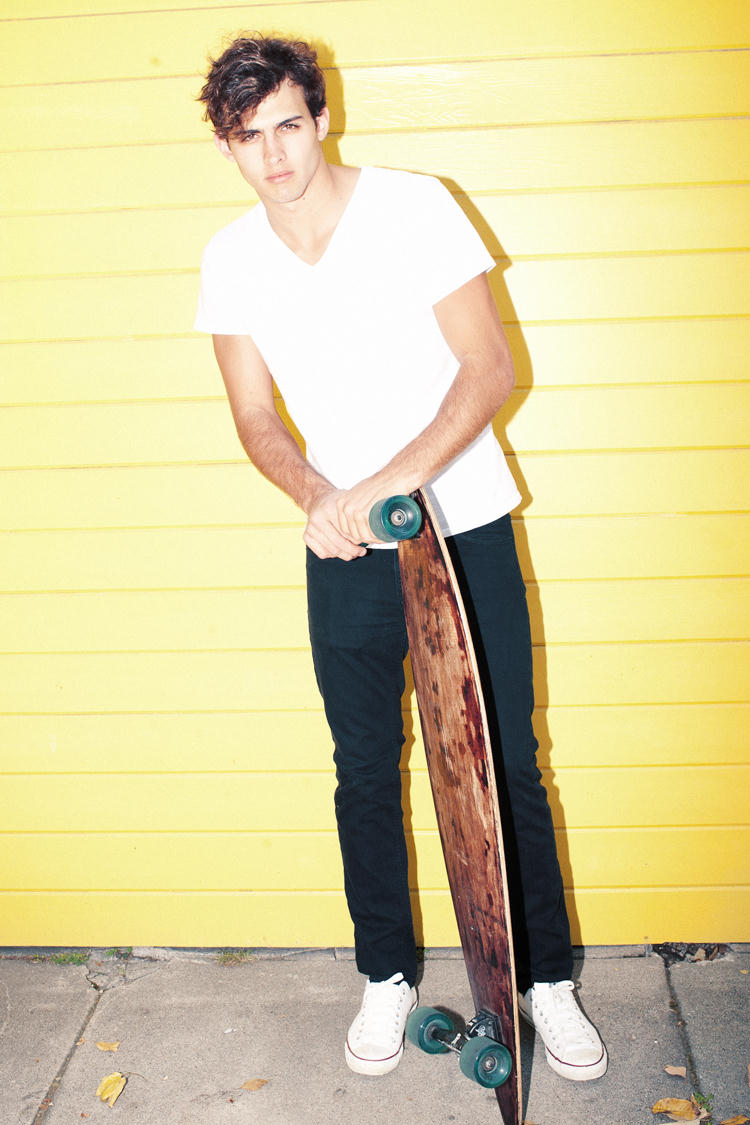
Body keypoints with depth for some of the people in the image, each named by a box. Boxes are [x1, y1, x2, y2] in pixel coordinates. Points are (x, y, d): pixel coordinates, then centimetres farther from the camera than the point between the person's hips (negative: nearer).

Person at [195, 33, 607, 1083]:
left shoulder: (415, 207, -10)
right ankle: (388, 976, 30)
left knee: (505, 764, 4)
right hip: (343, 551, 3)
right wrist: (317, 495, -16)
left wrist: (391, 482, -26)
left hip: (466, 530, -2)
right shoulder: (231, 259, 1)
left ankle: (546, 977, 23)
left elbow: (490, 368, -13)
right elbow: (257, 418, 5)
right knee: (365, 770, 10)